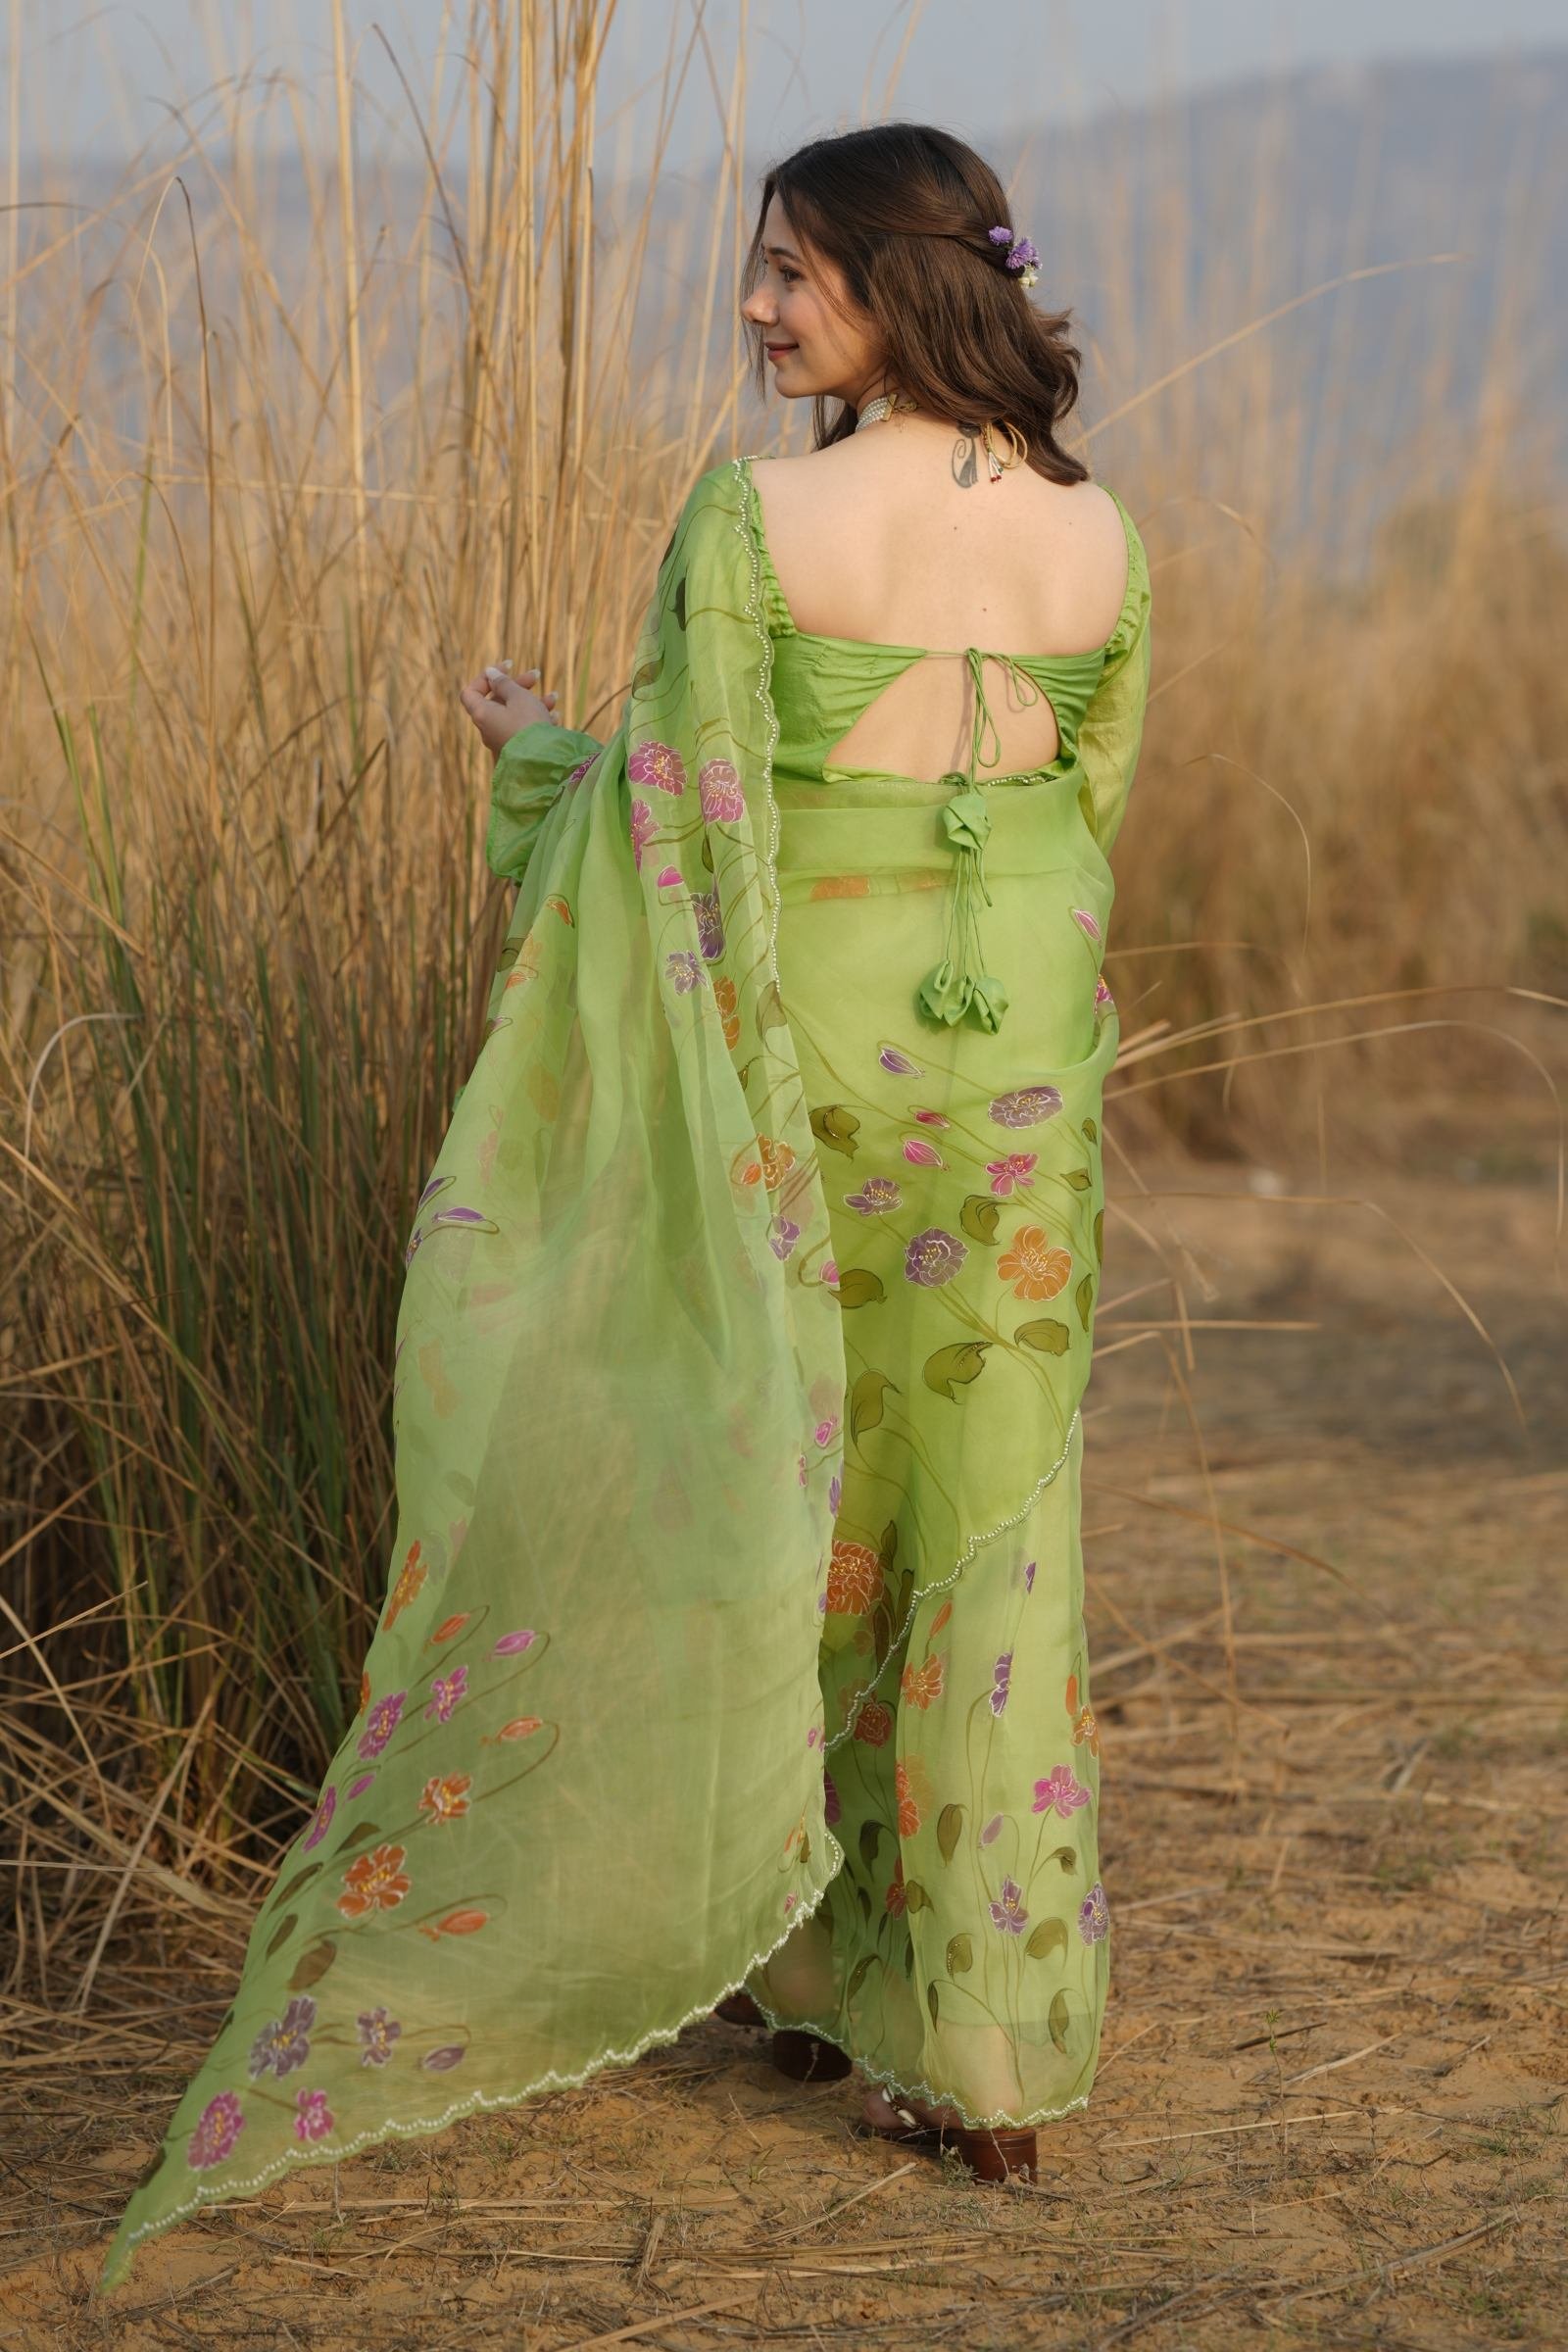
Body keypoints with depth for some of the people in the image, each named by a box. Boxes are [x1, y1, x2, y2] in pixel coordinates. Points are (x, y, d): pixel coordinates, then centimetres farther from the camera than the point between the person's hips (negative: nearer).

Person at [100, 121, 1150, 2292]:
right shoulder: (1099, 537, 0)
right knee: (994, 1520, 7)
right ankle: (990, 2046, 7)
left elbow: (676, 828, -12)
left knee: (781, 1464, 15)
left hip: (796, 1038, -3)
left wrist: (535, 746, 7)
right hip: (1021, 1053, 3)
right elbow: (1082, 817, 10)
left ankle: (813, 1957, 26)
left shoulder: (754, 521, -14)